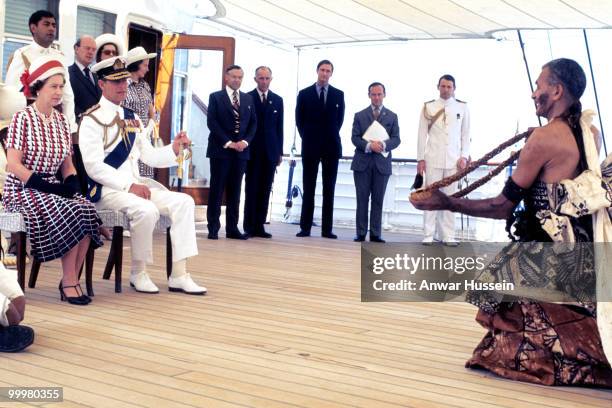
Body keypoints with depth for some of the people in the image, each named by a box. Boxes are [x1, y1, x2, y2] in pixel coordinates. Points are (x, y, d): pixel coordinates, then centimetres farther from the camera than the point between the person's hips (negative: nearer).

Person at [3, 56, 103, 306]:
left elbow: (68, 165, 14)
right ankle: (69, 283, -17)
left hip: (52, 187, 5)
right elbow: (13, 165, -13)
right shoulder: (22, 119, -6)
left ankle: (72, 279, -16)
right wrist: (46, 187, -19)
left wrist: (72, 184, -7)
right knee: (69, 215, -30)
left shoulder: (61, 121, 11)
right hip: (22, 189, -5)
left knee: (87, 212, -24)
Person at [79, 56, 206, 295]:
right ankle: (138, 273, -11)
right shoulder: (92, 120, -6)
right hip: (106, 188, -7)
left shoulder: (131, 119, 18)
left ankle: (179, 276, -12)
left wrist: (173, 149, -3)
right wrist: (128, 185, -23)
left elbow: (148, 156, 16)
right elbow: (94, 166, -16)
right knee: (146, 210, -34)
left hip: (135, 183, 8)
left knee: (183, 202, -11)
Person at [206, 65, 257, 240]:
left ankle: (232, 228, 8)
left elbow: (253, 123, 12)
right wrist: (228, 143, -13)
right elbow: (212, 122, -6)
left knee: (235, 191, 5)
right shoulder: (215, 97, 2)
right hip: (221, 150, -3)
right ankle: (213, 228, 3)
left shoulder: (248, 99, 14)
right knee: (217, 190, -1)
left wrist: (245, 141, -5)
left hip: (241, 151, 4)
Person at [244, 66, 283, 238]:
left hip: (270, 151, 3)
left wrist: (280, 152, 7)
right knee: (252, 188, -1)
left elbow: (279, 127, 12)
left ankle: (259, 226, 8)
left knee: (265, 190, 3)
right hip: (252, 151, -3)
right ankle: (249, 226, 4)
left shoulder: (277, 100, 12)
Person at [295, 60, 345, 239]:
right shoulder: (304, 94, 4)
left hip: (331, 146, 1)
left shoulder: (338, 94, 7)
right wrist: (307, 137, 3)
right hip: (310, 146, -1)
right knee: (308, 189, 1)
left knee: (329, 189, 2)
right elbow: (299, 119, 7)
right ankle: (305, 227, 3)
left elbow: (340, 118, 11)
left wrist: (332, 136, 6)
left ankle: (327, 229, 5)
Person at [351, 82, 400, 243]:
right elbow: (355, 138, 0)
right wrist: (369, 145, -17)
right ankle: (361, 233, 6)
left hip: (382, 163, 0)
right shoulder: (360, 116, 9)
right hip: (362, 163, 0)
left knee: (378, 201, 3)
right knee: (362, 200, 2)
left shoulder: (392, 116, 11)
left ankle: (375, 234, 7)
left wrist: (384, 144, -17)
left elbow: (396, 139, 3)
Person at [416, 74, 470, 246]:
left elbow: (466, 134, 10)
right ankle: (428, 235, 2)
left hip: (453, 160, 1)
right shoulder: (428, 107, 5)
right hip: (433, 159, -1)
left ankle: (448, 236, 4)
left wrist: (464, 156, 0)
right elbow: (422, 134, 5)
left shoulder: (462, 108, 8)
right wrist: (420, 159, 1)